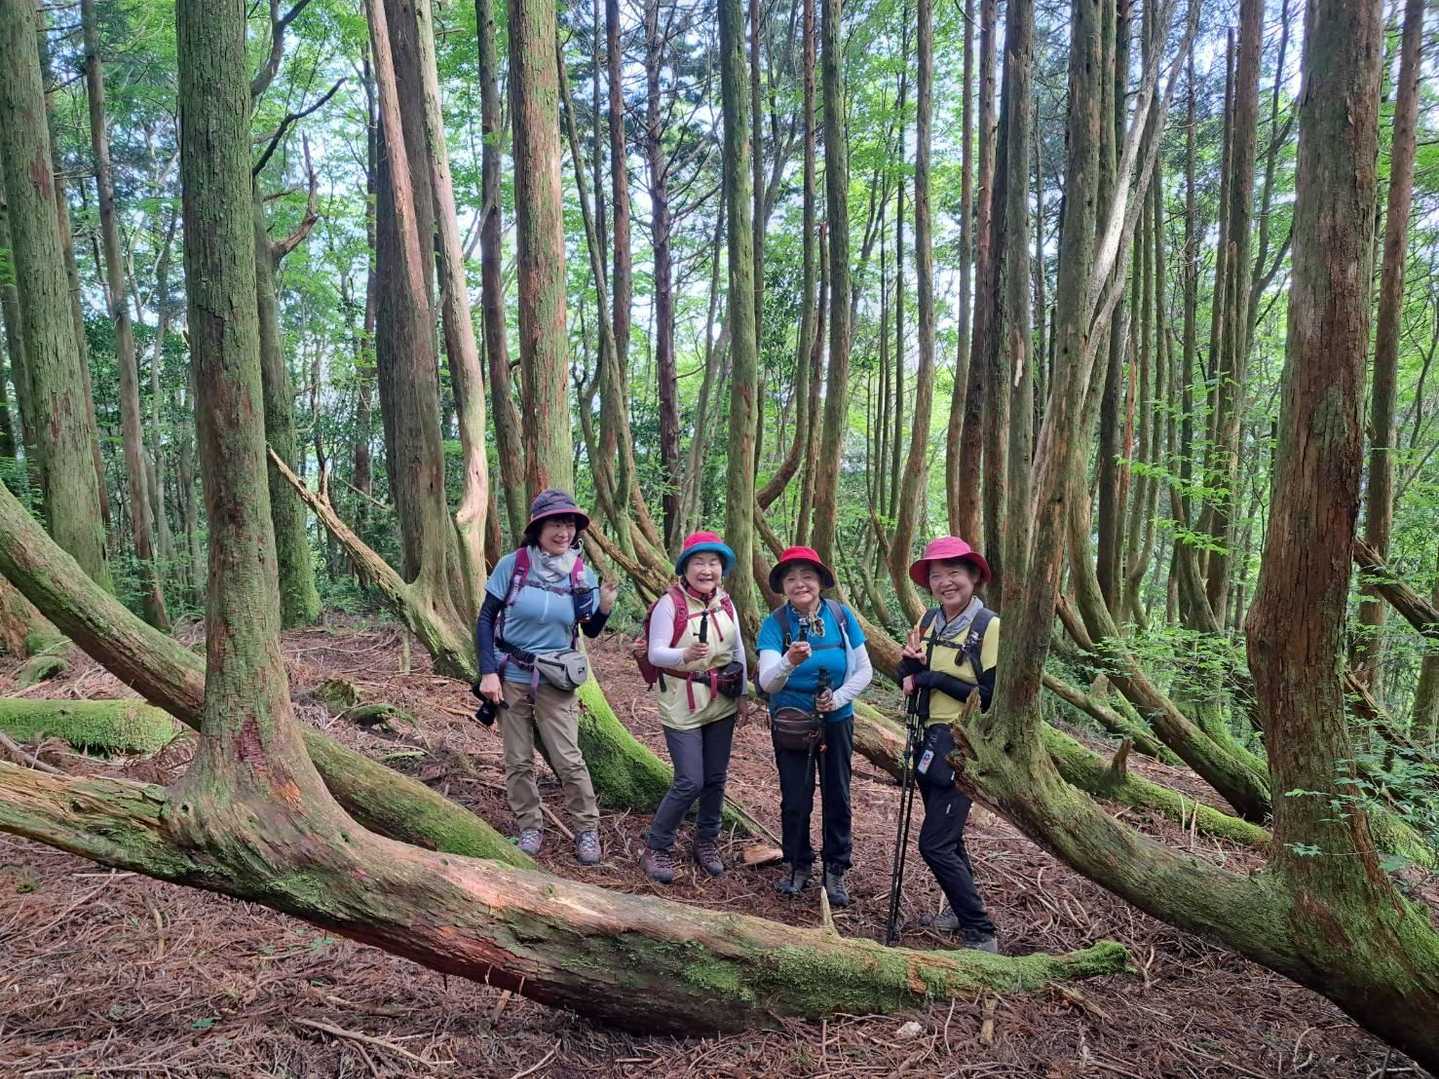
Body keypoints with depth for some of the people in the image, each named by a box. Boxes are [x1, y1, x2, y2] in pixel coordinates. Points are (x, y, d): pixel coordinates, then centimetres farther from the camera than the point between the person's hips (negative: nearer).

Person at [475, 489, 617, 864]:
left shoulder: (582, 574, -4)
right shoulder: (512, 565, -10)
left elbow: (590, 631, 6)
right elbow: (486, 619, -4)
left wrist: (605, 607, -15)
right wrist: (488, 672, -12)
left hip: (556, 681, 0)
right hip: (510, 677, 0)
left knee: (568, 760, -1)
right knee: (518, 760, 8)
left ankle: (587, 829, 16)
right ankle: (530, 827, 26)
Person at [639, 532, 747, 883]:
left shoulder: (725, 603, 2)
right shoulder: (669, 603, -14)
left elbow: (738, 650, 13)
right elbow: (655, 654, -17)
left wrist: (743, 694, 13)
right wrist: (685, 654, -36)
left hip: (722, 704, 6)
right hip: (682, 705, -5)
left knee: (716, 778, 13)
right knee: (690, 782, -7)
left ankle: (706, 841, 33)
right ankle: (657, 847, 14)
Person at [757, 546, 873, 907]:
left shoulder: (841, 615, -11)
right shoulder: (776, 622, -15)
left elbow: (864, 670, -3)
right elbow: (767, 683, -24)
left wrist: (838, 698, -18)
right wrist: (788, 662, -44)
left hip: (837, 720, 1)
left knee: (837, 797, 10)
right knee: (795, 798, 9)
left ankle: (835, 870, 28)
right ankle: (797, 863, 31)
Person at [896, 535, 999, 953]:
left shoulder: (989, 626, -15)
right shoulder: (928, 620, 5)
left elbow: (993, 696, -18)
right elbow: (909, 677, 9)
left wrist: (938, 678, -19)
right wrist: (910, 661, -12)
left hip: (964, 745, -7)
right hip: (931, 738, 7)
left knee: (935, 844, -7)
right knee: (946, 835, 19)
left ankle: (981, 935, 7)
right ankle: (962, 910, 38)